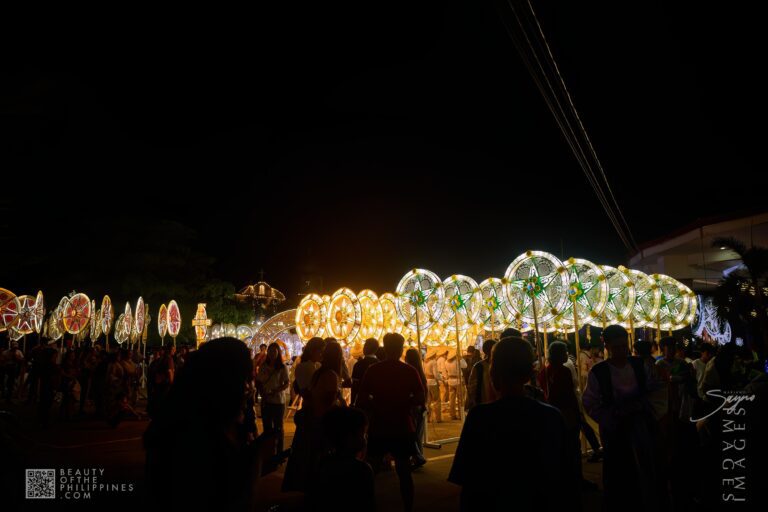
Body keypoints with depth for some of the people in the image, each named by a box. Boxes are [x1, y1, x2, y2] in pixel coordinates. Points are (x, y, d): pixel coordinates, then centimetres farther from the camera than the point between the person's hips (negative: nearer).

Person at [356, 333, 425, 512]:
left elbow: (361, 400, -9)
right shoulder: (410, 371, -8)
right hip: (403, 428, 0)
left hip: (378, 428, 0)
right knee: (404, 471, 11)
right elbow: (420, 399, -7)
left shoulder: (373, 370, -8)